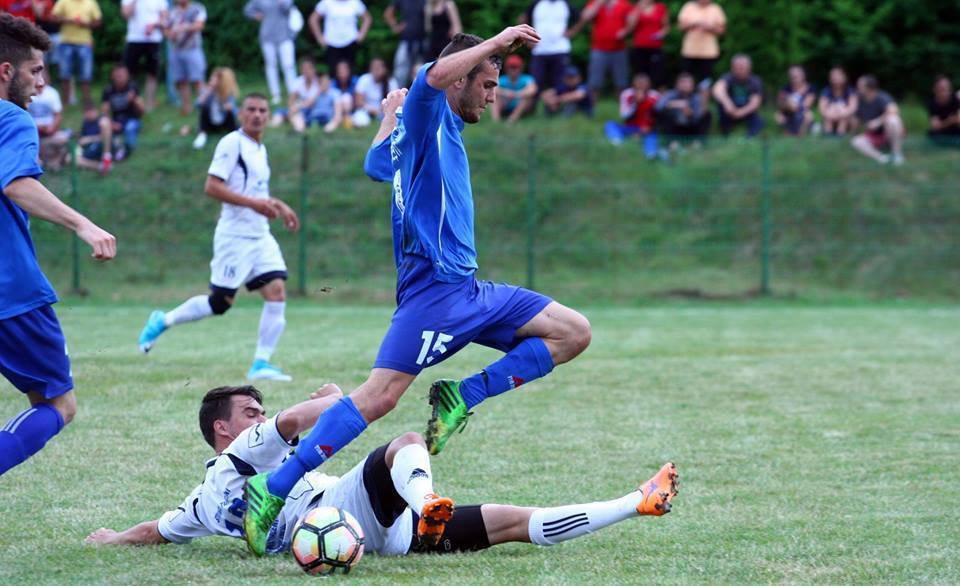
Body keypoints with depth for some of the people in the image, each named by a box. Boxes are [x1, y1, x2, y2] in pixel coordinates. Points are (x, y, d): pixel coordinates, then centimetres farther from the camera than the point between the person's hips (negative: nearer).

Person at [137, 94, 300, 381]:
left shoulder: (260, 149, 16)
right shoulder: (232, 143, -11)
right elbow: (212, 186, -19)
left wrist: (278, 206, 19)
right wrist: (253, 203, -23)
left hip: (260, 236, 8)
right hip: (234, 235, -8)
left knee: (277, 292, -8)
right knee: (220, 302, -2)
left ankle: (261, 363, -5)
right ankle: (163, 321, 20)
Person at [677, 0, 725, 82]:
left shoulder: (716, 9, 3)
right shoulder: (689, 7, 6)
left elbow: (721, 30, 2)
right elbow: (681, 25, 3)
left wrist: (710, 28, -17)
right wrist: (693, 24, -14)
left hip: (709, 52, -1)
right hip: (690, 51, 1)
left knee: (706, 80, -5)